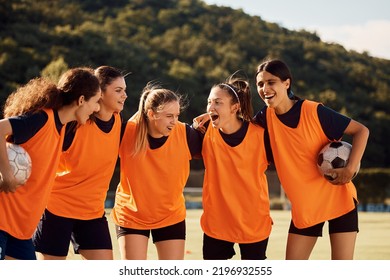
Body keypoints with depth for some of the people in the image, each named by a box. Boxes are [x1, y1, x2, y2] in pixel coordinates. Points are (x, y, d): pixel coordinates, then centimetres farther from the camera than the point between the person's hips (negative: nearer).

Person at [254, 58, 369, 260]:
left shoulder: (314, 111, -17)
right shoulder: (266, 117, -4)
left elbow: (361, 130, -12)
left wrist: (350, 168, -23)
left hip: (338, 197, -4)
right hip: (304, 205, 5)